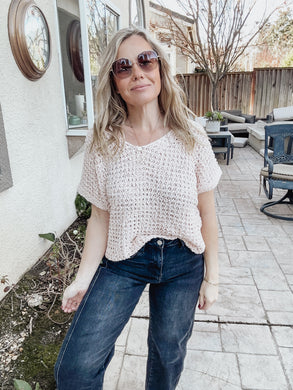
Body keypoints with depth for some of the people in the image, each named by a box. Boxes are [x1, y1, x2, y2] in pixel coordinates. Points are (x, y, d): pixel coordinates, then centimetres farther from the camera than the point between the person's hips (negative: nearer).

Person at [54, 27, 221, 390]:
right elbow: (100, 217, -4)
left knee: (168, 351, 20)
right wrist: (84, 278, -5)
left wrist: (211, 278, 0)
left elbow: (207, 214, -5)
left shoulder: (191, 137, -10)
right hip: (123, 262, 0)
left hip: (183, 262, 1)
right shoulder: (102, 143, -9)